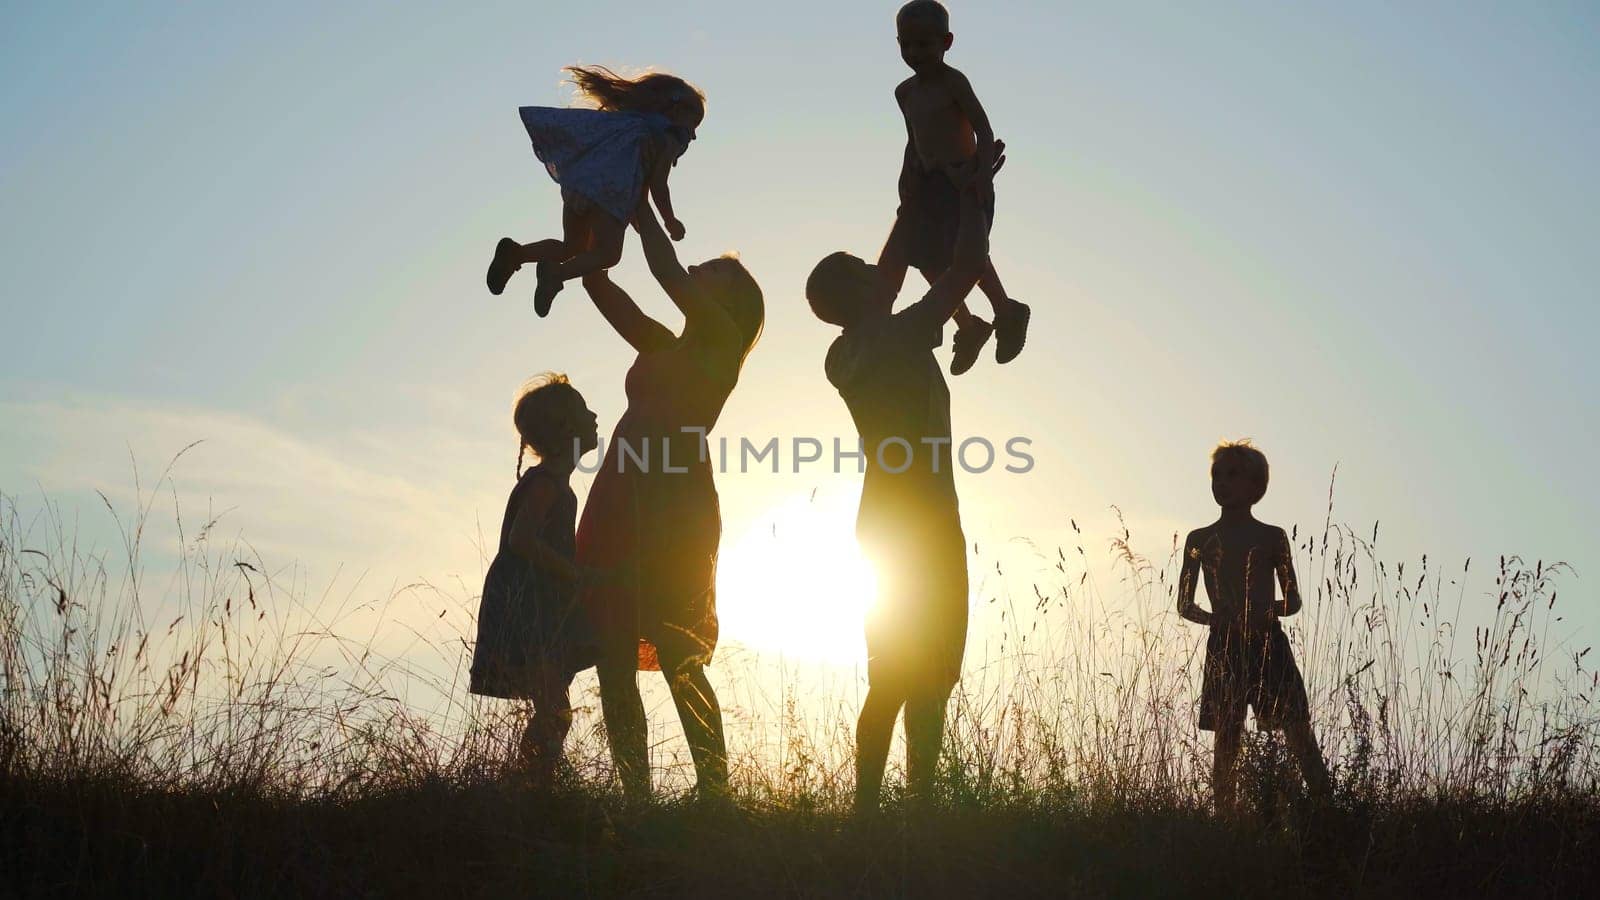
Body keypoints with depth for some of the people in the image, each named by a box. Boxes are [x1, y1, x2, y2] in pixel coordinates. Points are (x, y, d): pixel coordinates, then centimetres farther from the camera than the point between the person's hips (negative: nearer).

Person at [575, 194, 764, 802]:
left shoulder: (723, 343, 6)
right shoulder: (662, 347, 24)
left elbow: (669, 276, -6)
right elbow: (598, 285, 25)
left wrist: (643, 214, 6)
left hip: (675, 506, -7)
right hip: (621, 504, 7)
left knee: (678, 659, -12)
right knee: (614, 660, 1)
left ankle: (714, 795, -10)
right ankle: (636, 796, 2)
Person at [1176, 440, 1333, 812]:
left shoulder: (1272, 537, 9)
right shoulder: (1200, 540, 10)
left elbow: (1293, 601, 9)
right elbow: (1184, 605, 10)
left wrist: (1266, 611, -13)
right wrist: (1214, 618, -11)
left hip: (1268, 643, 0)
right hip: (1224, 645, 1)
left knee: (1299, 733, -7)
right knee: (1226, 741, 0)